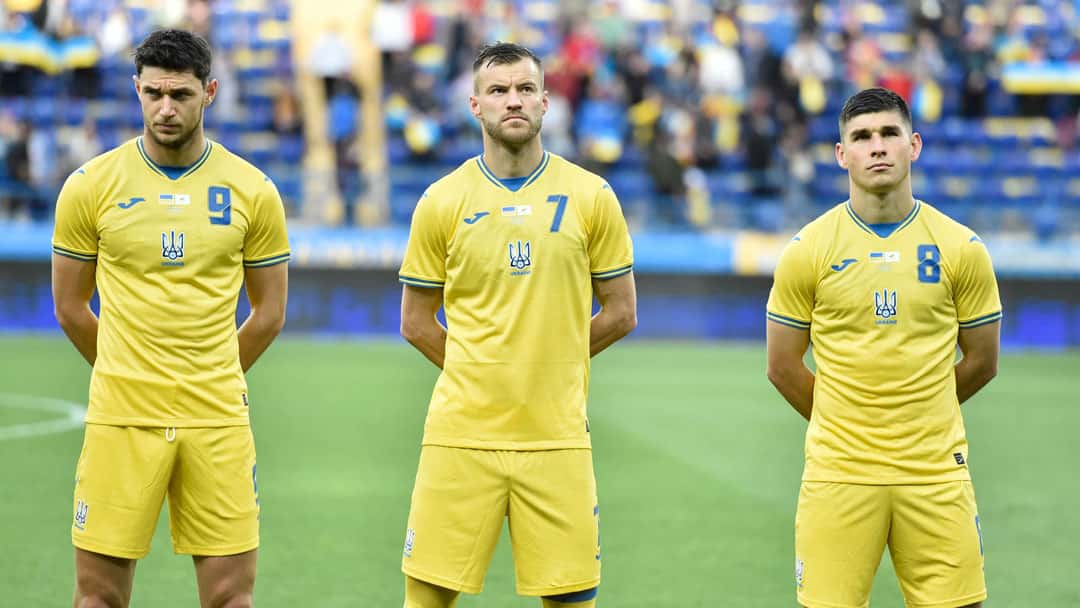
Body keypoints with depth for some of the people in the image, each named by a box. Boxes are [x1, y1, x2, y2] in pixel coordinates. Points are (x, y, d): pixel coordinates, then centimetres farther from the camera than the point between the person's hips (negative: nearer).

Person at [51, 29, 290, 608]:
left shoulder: (252, 191, 2)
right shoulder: (91, 185, 0)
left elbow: (269, 312, 12)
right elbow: (71, 308, 9)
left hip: (218, 422, 1)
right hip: (120, 421, -1)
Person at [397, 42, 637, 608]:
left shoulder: (590, 196, 3)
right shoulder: (442, 201, 3)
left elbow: (620, 313, 9)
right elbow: (416, 321, 10)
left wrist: (549, 364, 8)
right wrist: (480, 371, 5)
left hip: (556, 435, 0)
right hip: (461, 433, 0)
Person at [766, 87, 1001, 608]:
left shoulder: (962, 249, 3)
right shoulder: (808, 251, 0)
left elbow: (981, 363, 11)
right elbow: (783, 368, 7)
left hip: (936, 472, 1)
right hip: (839, 475, -1)